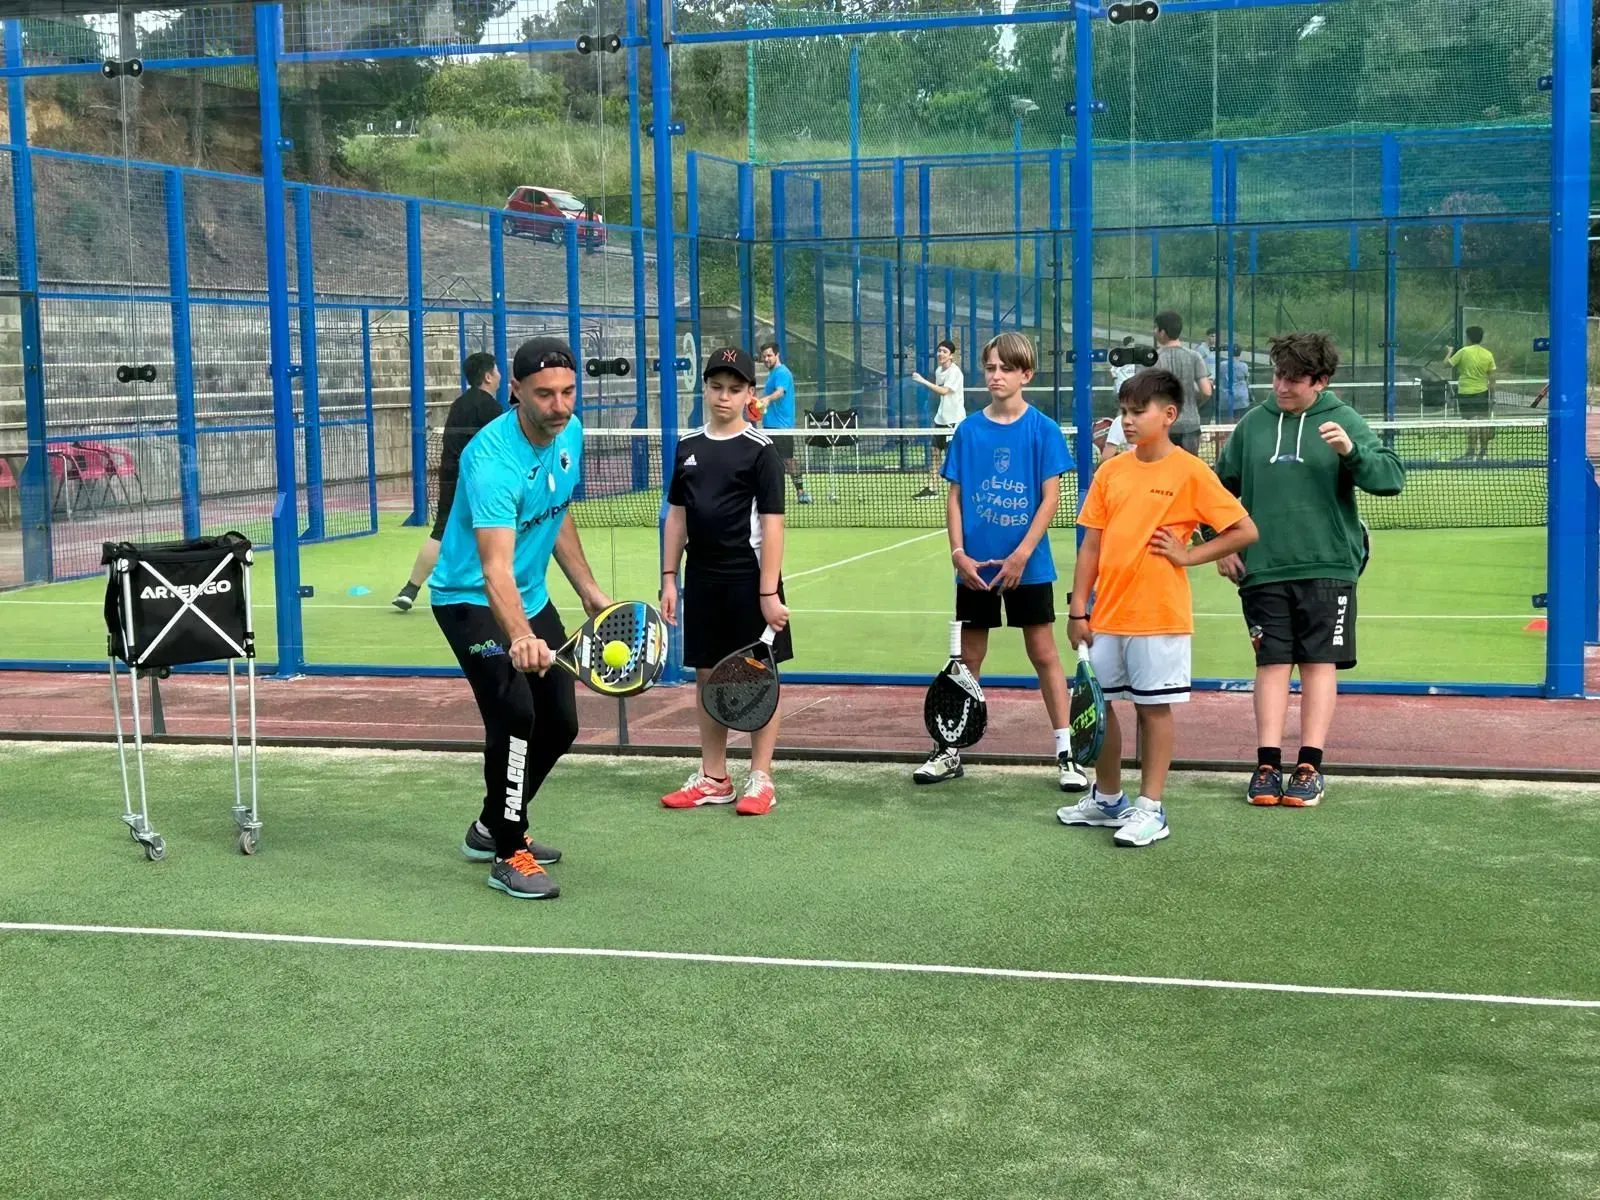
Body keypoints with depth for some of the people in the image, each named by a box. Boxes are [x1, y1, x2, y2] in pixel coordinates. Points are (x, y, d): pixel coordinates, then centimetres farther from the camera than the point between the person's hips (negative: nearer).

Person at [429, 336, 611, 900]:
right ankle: (509, 856, -8)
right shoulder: (493, 459, -32)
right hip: (471, 599, -8)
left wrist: (589, 590, 13)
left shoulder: (570, 434, -6)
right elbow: (496, 568, -43)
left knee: (560, 722, 11)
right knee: (514, 713, -24)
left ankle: (492, 828, 32)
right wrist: (519, 637, -59)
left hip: (531, 600, 8)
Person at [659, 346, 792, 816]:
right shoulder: (688, 447, 8)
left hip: (748, 579, -5)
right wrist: (669, 577, 8)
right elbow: (677, 516, 14)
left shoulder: (760, 450, -7)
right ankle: (713, 778, 21)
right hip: (702, 579, 5)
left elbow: (771, 524, -11)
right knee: (707, 677, 11)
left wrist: (769, 592, -16)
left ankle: (761, 779, 11)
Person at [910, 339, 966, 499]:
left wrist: (923, 381, -27)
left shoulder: (955, 372, -15)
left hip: (953, 420, -8)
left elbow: (944, 391, -26)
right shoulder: (938, 370, 10)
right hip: (941, 419, 8)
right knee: (935, 452, 7)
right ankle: (931, 488, 11)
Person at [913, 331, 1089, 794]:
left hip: (1027, 565, -2)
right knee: (968, 658, 10)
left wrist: (1021, 555, -15)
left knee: (1044, 654, 2)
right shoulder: (968, 430, 3)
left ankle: (1066, 753, 9)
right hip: (975, 566, 2)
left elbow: (1050, 498, -7)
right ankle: (950, 750, 19)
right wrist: (959, 554, -6)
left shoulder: (1042, 429, -4)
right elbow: (955, 497, 5)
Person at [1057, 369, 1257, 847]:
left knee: (1154, 708, 3)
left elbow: (1245, 531, -5)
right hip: (1106, 616, 5)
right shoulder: (1110, 471, 7)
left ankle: (1150, 809, 12)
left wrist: (1187, 555, -10)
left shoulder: (1190, 472, -7)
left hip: (1159, 616, -5)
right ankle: (1107, 798, 29)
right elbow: (1092, 544, 9)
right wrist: (1079, 609, 5)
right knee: (1096, 703, 12)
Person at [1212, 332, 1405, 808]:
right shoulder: (1253, 423, 8)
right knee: (1272, 663, 2)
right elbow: (1221, 488, 17)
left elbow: (1392, 478, -9)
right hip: (1262, 571, 2)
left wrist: (1352, 451, -25)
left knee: (1319, 664, 1)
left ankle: (1310, 765, 5)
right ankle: (1268, 764, 4)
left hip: (1327, 568, -2)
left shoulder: (1344, 421, 0)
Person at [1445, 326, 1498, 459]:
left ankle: (1471, 452, -4)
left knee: (1471, 422, -4)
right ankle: (1484, 451, 14)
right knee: (1483, 421, 8)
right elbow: (1491, 378, 3)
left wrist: (1449, 352, 14)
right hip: (1482, 392, 3)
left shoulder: (1464, 351, -8)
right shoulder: (1488, 355, 3)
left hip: (1465, 393, -3)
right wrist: (1492, 396, 10)